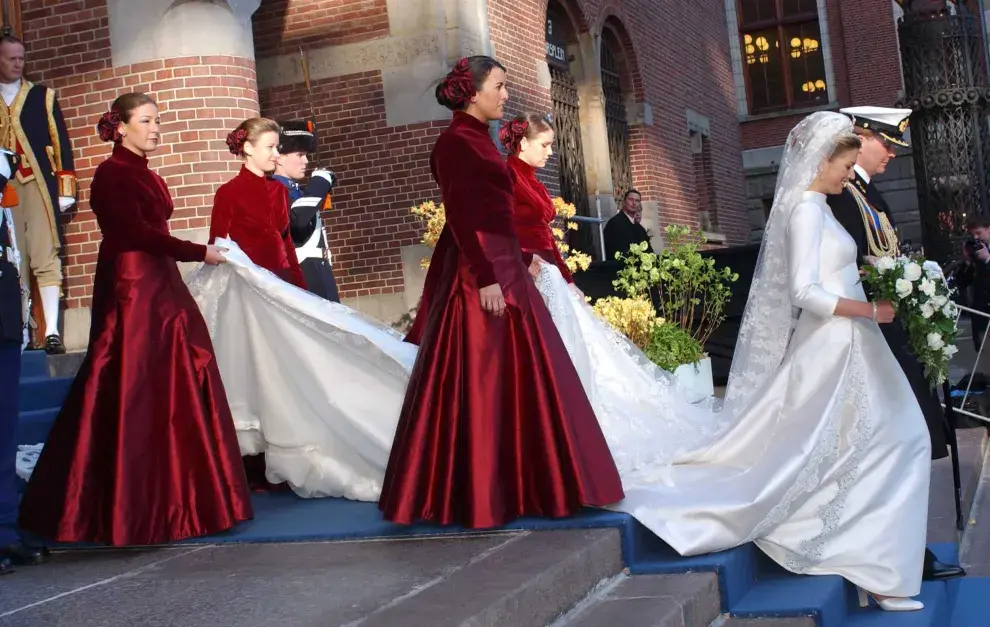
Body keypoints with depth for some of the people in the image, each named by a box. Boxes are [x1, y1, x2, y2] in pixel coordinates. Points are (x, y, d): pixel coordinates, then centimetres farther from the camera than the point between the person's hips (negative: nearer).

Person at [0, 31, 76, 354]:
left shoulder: (42, 95, 12)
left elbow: (60, 142, 8)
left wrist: (66, 188, -1)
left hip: (38, 184, -1)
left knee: (45, 258, -8)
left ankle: (51, 332, -13)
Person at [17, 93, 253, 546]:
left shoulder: (145, 176, 17)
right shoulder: (111, 173, -8)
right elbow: (134, 232, -17)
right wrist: (200, 252, -13)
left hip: (160, 288, 9)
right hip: (129, 291, -9)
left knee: (172, 389, 7)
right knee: (132, 394, -6)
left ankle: (170, 498, 13)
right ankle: (131, 507, 1)